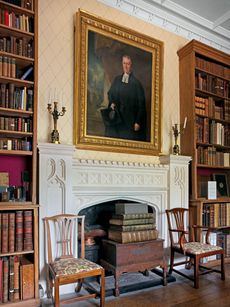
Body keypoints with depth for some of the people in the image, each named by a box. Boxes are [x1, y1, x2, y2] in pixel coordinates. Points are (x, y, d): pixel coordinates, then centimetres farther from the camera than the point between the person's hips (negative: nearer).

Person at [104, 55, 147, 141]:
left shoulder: (136, 83, -9)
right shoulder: (117, 80, 5)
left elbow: (141, 104, -9)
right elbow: (110, 93, 19)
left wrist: (138, 122, -11)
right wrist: (112, 103, -3)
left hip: (130, 120, -4)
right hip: (116, 118, 4)